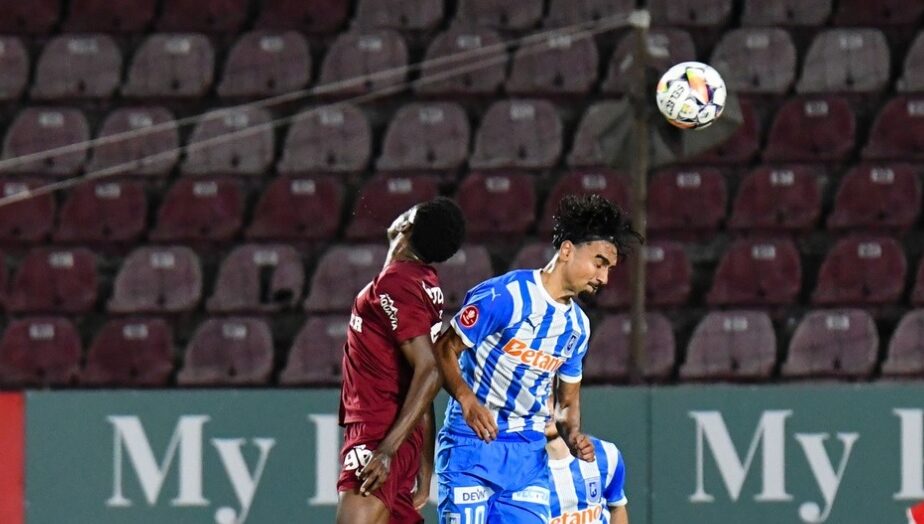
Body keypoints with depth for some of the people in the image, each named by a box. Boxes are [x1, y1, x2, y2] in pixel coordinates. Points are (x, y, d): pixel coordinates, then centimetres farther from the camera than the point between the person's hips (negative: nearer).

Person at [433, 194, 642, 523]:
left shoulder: (577, 325, 13)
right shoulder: (504, 295, -10)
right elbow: (445, 350, -10)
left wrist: (573, 436, 0)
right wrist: (467, 400, -27)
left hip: (528, 455, 6)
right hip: (471, 445, -6)